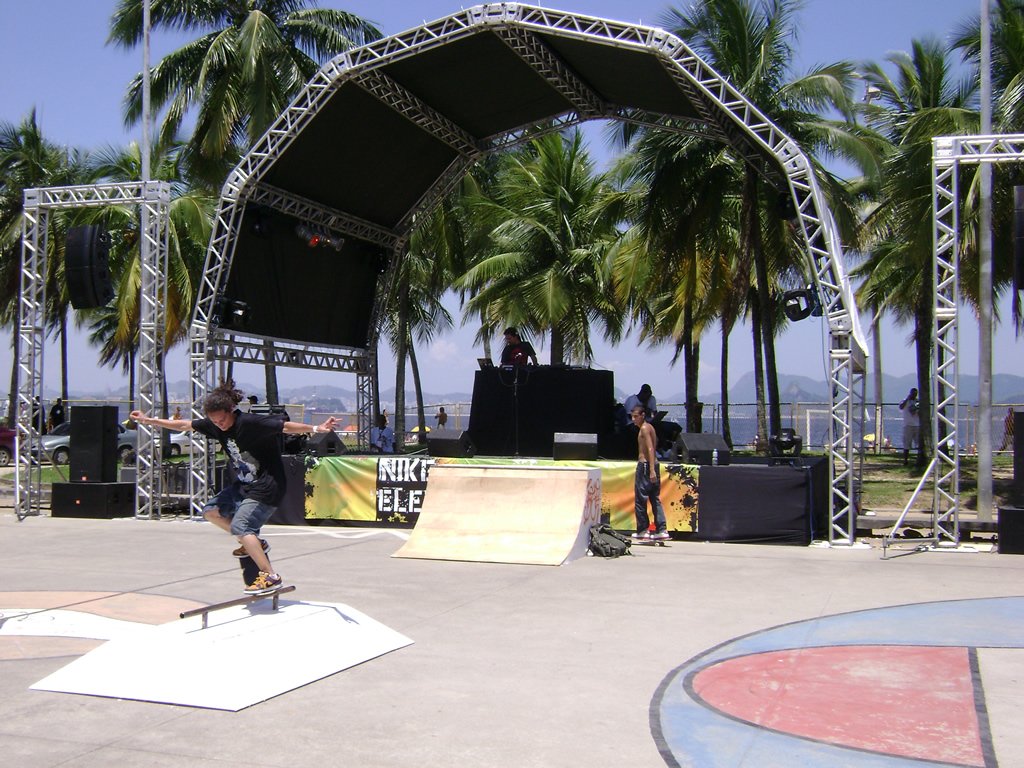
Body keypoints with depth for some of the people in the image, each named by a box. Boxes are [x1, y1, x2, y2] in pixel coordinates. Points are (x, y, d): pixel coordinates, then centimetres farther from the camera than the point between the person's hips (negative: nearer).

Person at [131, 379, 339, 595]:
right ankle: (255, 544, 14)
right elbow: (184, 425, 10)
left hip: (267, 486, -9)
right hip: (244, 485, 9)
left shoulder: (251, 422, -23)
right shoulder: (214, 425, -2)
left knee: (239, 525, -21)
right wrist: (149, 420, 13)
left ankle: (270, 576, -21)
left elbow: (286, 426, -28)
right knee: (211, 510, 10)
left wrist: (316, 428, -41)